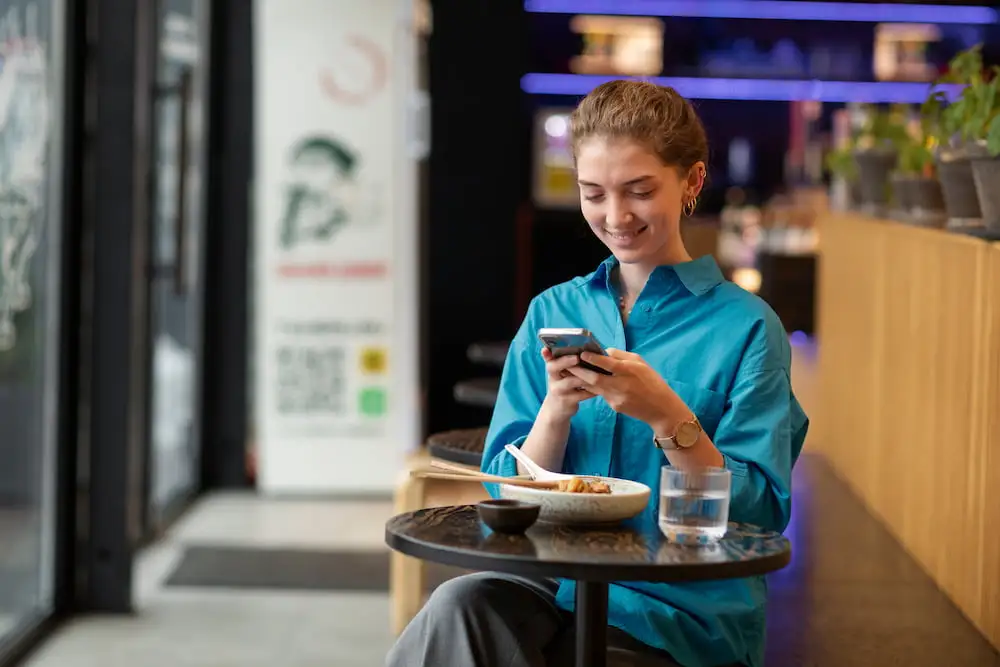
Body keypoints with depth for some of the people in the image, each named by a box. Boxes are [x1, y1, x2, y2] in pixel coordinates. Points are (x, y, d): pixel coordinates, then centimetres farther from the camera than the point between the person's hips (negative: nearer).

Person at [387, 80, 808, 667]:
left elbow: (760, 514, -5)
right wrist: (555, 410, -10)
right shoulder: (552, 313, 13)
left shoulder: (746, 326, 1)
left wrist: (667, 416, -19)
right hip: (553, 580, 3)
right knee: (461, 605, -32)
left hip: (677, 610, -3)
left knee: (458, 620, -27)